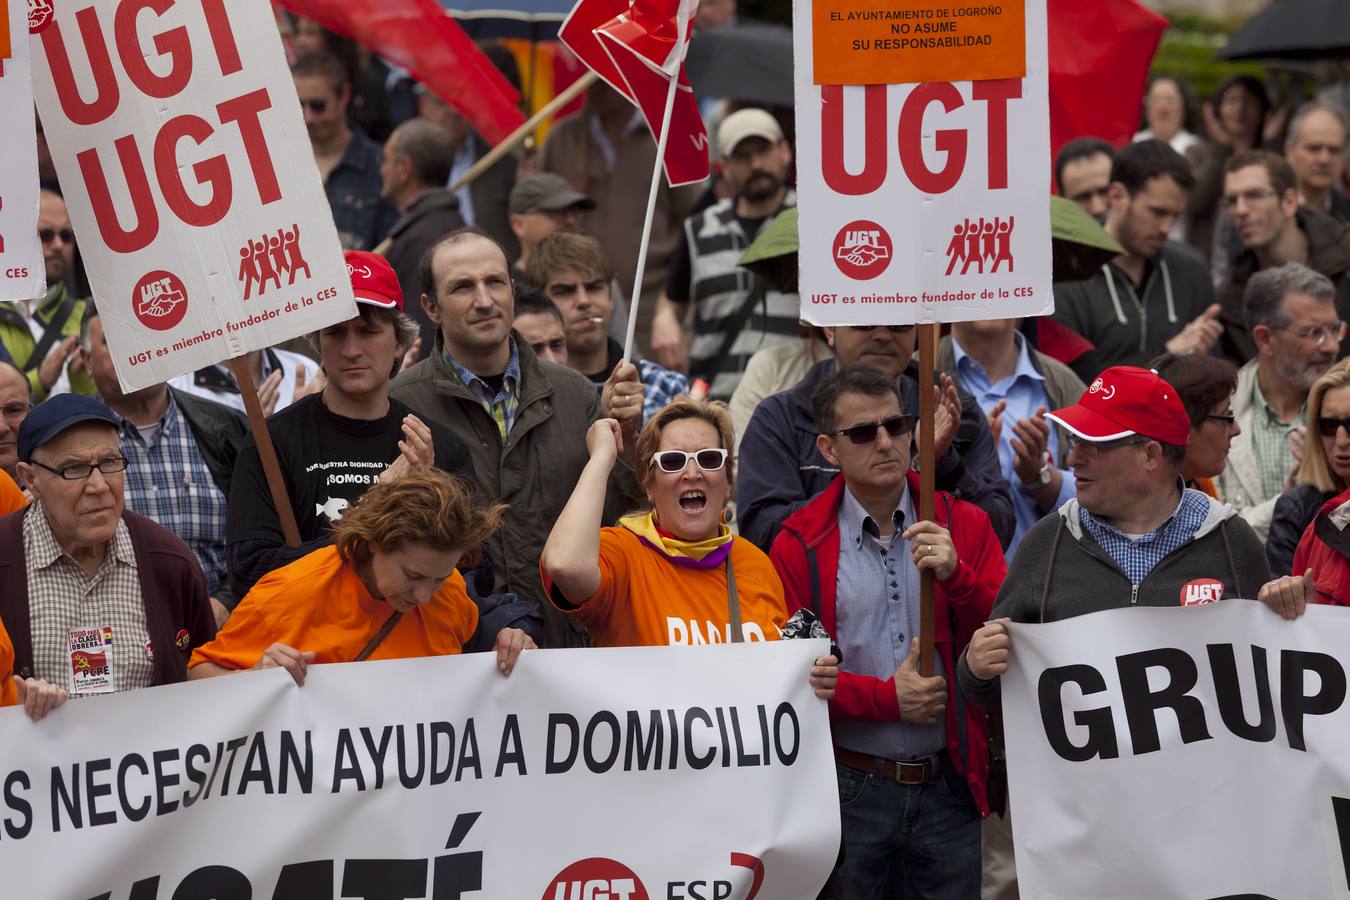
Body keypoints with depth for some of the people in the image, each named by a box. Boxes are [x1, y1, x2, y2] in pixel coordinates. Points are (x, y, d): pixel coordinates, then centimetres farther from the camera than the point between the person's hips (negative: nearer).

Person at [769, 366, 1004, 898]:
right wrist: (887, 699, -14)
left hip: (948, 789, 2)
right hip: (849, 789, -2)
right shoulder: (800, 545, -1)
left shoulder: (964, 526, 6)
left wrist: (956, 575, -17)